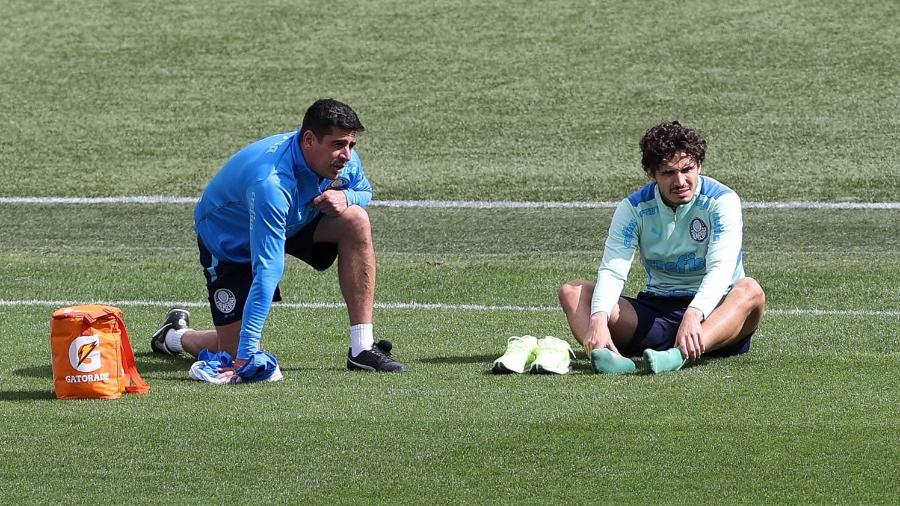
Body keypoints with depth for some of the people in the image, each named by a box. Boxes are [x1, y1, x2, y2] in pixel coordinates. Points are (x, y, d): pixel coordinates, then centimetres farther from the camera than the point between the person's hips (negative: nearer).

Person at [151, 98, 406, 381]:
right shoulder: (271, 184, -43)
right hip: (228, 242, -6)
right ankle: (175, 335, 27)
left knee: (355, 219, -21)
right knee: (235, 355, -10)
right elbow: (267, 272, -46)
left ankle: (362, 349, -17)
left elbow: (364, 190, 4)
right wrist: (246, 355, -46)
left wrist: (345, 197, -24)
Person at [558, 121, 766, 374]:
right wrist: (599, 318, -36)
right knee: (572, 292, -16)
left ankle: (680, 354, -60)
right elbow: (612, 270, -14)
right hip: (655, 310, 3)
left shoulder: (722, 201, -10)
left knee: (750, 290, -36)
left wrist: (694, 314, -44)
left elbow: (721, 268, -24)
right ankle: (612, 356, -50)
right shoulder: (633, 208, -2)